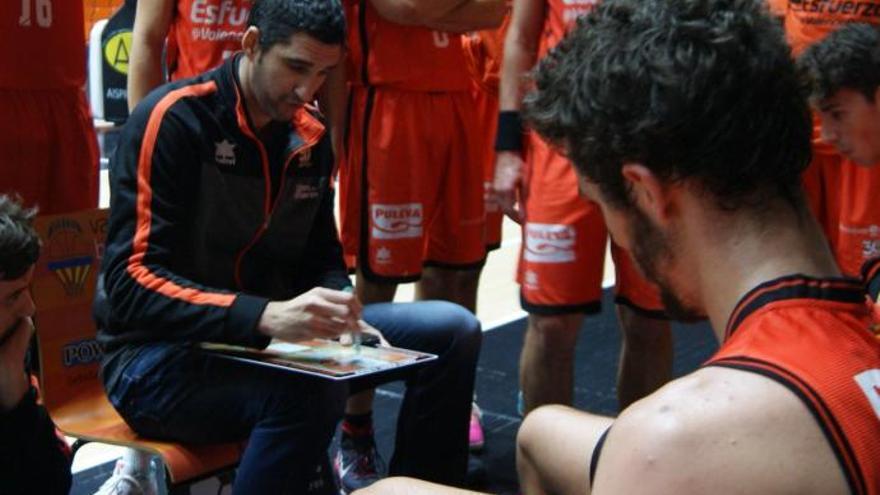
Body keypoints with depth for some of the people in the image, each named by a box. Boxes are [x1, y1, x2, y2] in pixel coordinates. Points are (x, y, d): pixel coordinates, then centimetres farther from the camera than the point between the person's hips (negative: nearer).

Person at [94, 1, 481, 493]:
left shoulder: (309, 136, 5)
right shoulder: (175, 119, -15)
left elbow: (322, 262, 11)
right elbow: (132, 284, -22)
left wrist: (339, 316, -12)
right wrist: (265, 317, -34)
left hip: (267, 336, 7)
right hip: (161, 354, -7)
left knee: (452, 329, -2)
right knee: (311, 389, -37)